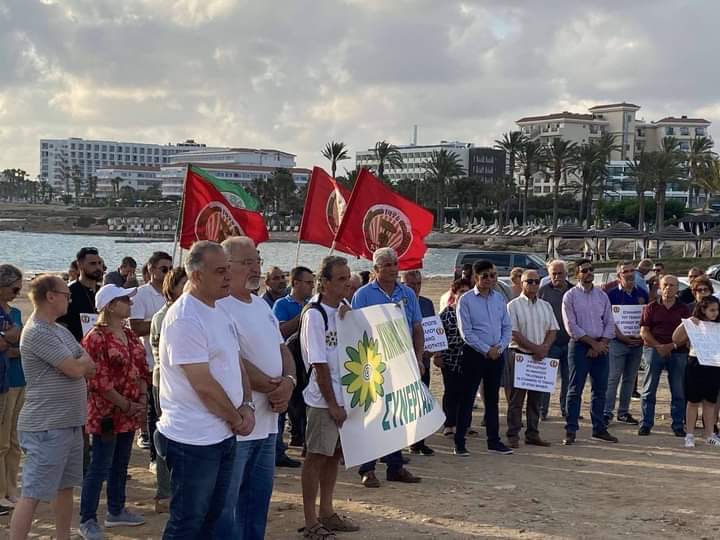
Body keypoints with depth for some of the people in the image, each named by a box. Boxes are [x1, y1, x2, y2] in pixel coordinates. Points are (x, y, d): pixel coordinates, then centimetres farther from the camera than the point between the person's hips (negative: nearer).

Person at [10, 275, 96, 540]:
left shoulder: (60, 330, 13)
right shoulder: (37, 332, -17)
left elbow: (90, 368, 11)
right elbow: (76, 370, -20)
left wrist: (77, 364, -9)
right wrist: (81, 360, 2)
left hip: (70, 423, 9)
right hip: (46, 428, -9)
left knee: (66, 487, 17)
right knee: (32, 494, -8)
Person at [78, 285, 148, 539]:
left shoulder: (129, 335, 10)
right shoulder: (96, 338, -15)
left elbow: (141, 369, 14)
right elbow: (99, 381, -18)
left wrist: (142, 399, 1)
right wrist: (127, 406, -16)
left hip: (130, 411, 8)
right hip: (107, 412, -8)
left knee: (120, 464, 17)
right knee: (100, 467, -2)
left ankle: (116, 511, 30)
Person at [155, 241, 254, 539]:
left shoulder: (220, 312, 11)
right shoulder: (184, 318, -19)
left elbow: (237, 364, 16)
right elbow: (203, 384, -22)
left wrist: (247, 406, -1)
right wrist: (237, 418, -9)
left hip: (224, 436, 9)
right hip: (193, 441, -9)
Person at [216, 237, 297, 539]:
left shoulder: (261, 304, 13)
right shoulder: (219, 307, -16)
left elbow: (282, 350, 14)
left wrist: (288, 382, -6)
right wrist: (274, 388, -11)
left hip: (267, 423, 9)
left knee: (258, 503, 18)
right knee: (228, 506, 2)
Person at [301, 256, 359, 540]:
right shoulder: (314, 315, -14)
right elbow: (320, 365, -16)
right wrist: (332, 404, -15)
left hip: (344, 396, 7)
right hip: (324, 400, -7)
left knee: (334, 454, 15)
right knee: (317, 456, 1)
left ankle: (326, 512, 27)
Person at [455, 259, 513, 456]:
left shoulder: (500, 298, 7)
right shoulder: (466, 300, -7)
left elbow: (507, 327, 9)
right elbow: (466, 332, -11)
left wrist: (500, 347, -7)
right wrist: (486, 350, -13)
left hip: (497, 355, 5)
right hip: (474, 354, -5)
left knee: (493, 398, 12)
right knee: (467, 398, -1)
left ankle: (494, 441, 19)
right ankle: (459, 442, 5)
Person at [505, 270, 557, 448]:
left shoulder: (546, 306, 14)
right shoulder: (513, 306, -4)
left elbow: (552, 330, 10)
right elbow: (513, 333, -11)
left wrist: (544, 347, -9)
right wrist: (535, 348, -15)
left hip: (540, 357, 5)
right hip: (519, 355, -5)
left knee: (536, 397, 9)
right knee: (516, 398, -2)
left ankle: (533, 434, 16)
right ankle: (513, 435, 2)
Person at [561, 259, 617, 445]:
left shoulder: (602, 296, 11)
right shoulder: (570, 296, -2)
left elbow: (610, 323, 8)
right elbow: (571, 326, -9)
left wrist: (601, 343, -7)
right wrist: (593, 343, -11)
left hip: (601, 347, 4)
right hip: (580, 346, -4)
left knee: (600, 389, 7)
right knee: (575, 390, -3)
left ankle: (599, 428, 16)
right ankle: (570, 431, 0)